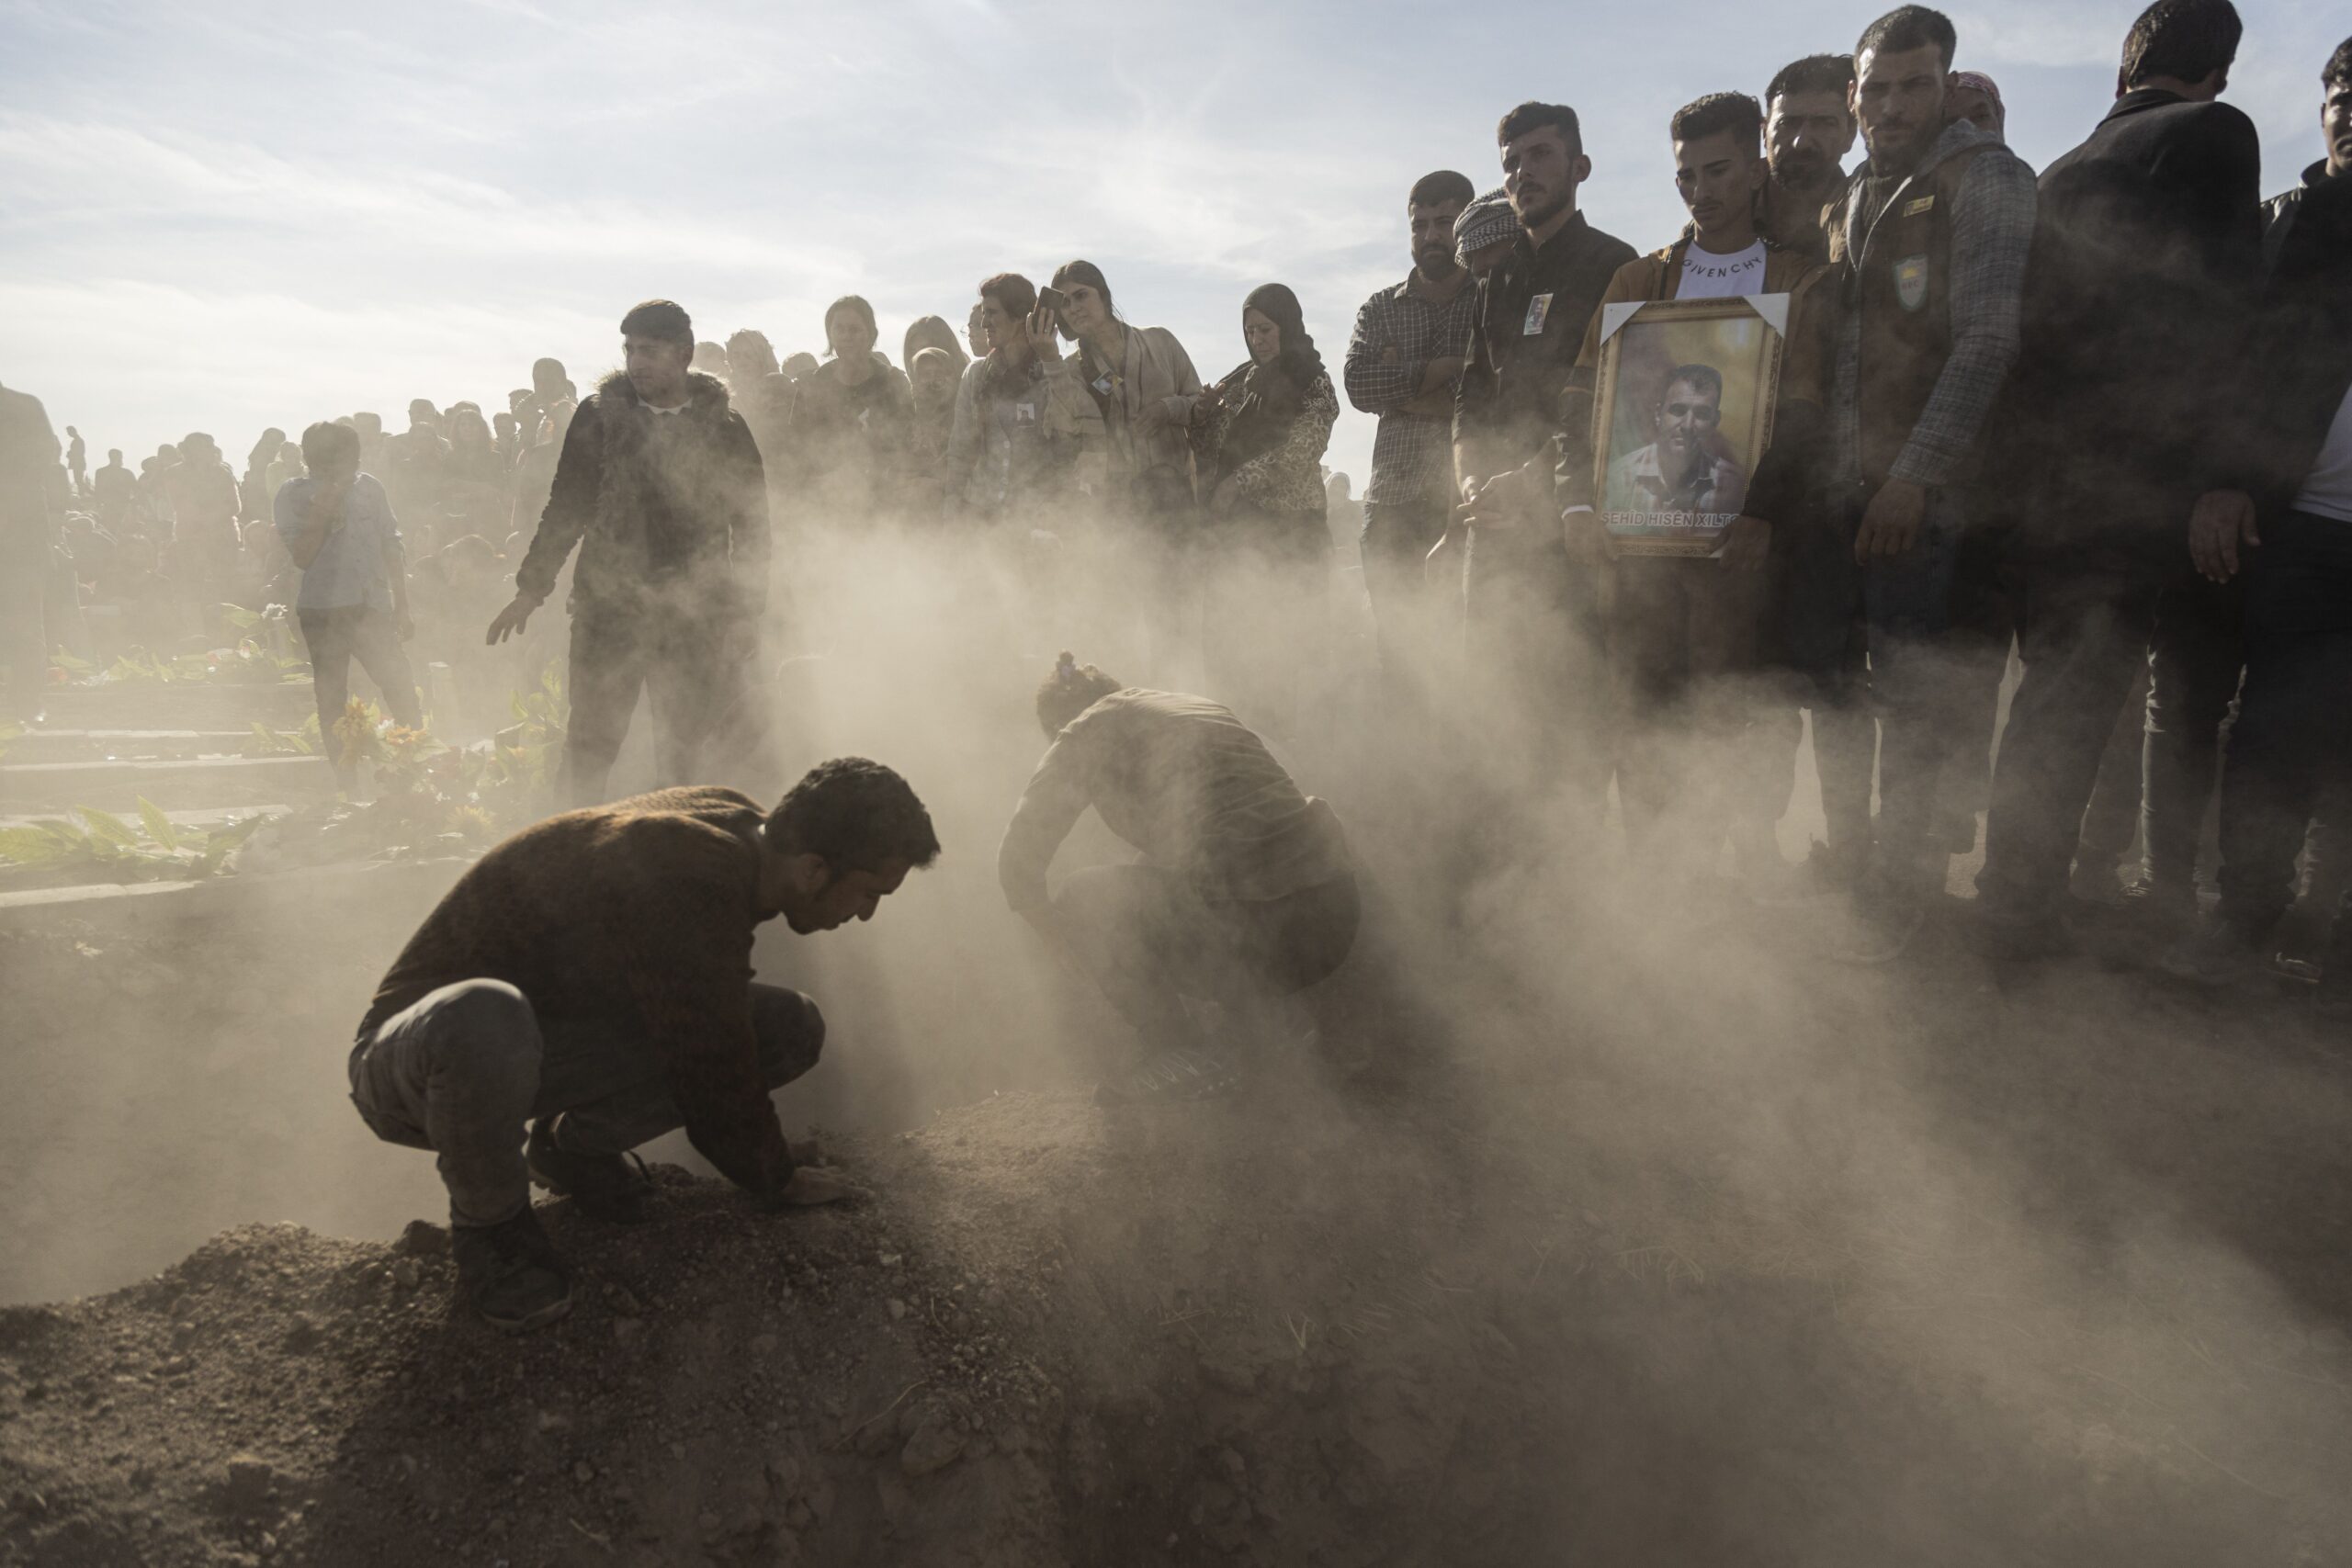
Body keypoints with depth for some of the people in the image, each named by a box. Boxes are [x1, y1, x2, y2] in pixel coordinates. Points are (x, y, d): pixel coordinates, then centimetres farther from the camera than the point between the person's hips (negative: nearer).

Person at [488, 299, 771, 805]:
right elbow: (565, 507, 9)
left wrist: (748, 613, 1)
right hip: (608, 607, 1)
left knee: (684, 748, 4)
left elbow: (752, 526, 5)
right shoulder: (599, 417, 5)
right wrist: (531, 588, 6)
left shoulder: (726, 429, 3)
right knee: (590, 742, -1)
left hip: (696, 615, 0)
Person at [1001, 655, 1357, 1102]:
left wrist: (1098, 966, 22)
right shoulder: (1205, 706, 27)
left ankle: (1184, 1056, 4)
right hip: (1339, 916, 7)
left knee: (1076, 898, 11)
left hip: (1256, 932, -7)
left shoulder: (1085, 734, 8)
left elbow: (1018, 865, 8)